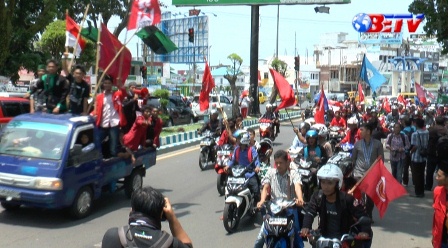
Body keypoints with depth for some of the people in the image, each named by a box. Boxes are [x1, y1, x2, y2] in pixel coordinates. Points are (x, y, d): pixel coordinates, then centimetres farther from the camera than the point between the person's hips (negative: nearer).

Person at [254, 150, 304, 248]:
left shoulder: (293, 174, 1)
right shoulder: (270, 172, 7)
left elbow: (297, 186, -18)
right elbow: (265, 188, -3)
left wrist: (300, 198, -40)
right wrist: (262, 201, -24)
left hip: (290, 208, -1)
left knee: (297, 236, -2)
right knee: (261, 236, -6)